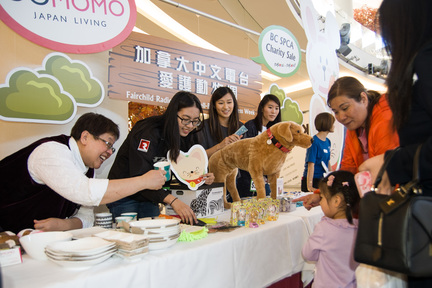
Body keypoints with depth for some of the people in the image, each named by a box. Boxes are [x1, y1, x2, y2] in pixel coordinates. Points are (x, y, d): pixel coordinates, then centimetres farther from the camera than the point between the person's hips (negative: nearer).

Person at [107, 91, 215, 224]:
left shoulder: (186, 136, -4)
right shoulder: (148, 131, -26)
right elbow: (140, 176, -35)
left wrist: (202, 178, -20)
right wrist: (172, 200, -46)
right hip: (125, 197, -6)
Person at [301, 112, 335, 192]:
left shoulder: (328, 141, 9)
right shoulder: (314, 141, -15)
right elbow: (311, 165, -20)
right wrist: (309, 186, -23)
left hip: (324, 180, 7)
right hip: (313, 180, -7)